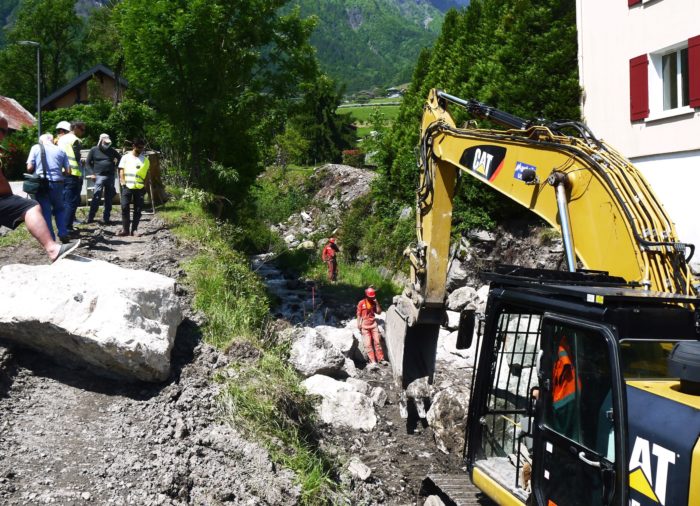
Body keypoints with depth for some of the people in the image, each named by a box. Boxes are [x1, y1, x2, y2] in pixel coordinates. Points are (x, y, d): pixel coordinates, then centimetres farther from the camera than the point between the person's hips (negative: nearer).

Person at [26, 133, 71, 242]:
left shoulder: (36, 148, 2)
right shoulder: (60, 150, 7)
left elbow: (29, 168, -4)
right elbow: (67, 170, 5)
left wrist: (37, 172, 16)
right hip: (57, 183, 2)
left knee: (45, 211, 4)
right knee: (59, 209, 20)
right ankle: (63, 234, 13)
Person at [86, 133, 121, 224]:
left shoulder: (112, 150, 9)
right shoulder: (94, 150, 2)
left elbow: (120, 159, 21)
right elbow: (88, 162, 7)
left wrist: (114, 167, 10)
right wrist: (95, 169, 1)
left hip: (110, 176, 4)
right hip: (99, 176, -4)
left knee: (109, 198, 6)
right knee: (96, 197, -11)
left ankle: (106, 218, 12)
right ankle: (90, 218, -8)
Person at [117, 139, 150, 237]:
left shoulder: (145, 160, 12)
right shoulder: (126, 157, 8)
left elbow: (147, 173, 14)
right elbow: (121, 171, 6)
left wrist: (145, 184, 4)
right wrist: (123, 181, -6)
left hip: (139, 187, 2)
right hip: (127, 186, -2)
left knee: (138, 209, 1)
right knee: (125, 207, -6)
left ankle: (134, 230, 7)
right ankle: (125, 229, 0)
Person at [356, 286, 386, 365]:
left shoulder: (374, 302, 5)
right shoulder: (361, 303, -5)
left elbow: (379, 312, 1)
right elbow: (359, 315, -1)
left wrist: (377, 303, -8)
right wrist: (358, 324, -9)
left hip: (373, 324, 3)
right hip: (365, 326, -3)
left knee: (377, 341, 0)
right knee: (368, 343, -7)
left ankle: (380, 358, 5)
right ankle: (372, 360, -8)